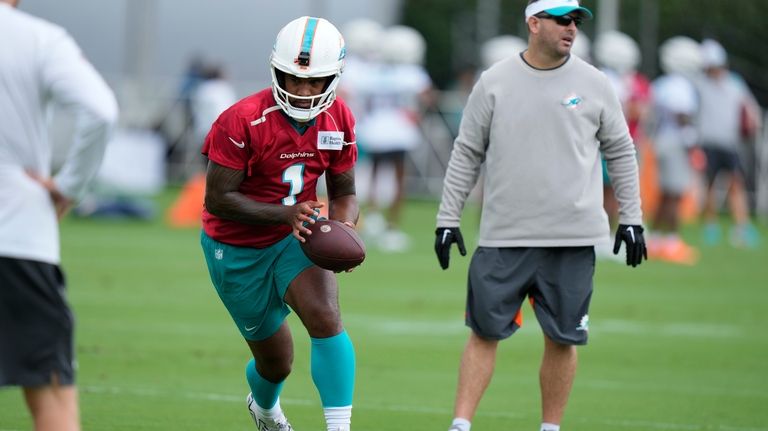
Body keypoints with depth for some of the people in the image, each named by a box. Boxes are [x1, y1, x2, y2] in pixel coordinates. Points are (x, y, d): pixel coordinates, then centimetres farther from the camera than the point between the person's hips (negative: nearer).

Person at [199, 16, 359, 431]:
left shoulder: (339, 121, -10)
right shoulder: (243, 121, -26)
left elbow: (343, 194, 1)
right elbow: (218, 198, -25)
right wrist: (285, 215, -37)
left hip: (296, 237, 3)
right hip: (238, 249, -3)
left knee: (326, 320, -25)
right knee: (276, 362, 10)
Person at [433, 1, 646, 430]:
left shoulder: (593, 83, 4)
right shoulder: (495, 83, 2)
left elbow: (621, 152, 11)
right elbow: (467, 154, 7)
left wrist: (631, 218, 6)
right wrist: (448, 219, 3)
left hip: (573, 240, 1)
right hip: (504, 236, 0)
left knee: (562, 339, 4)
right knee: (485, 332, -1)